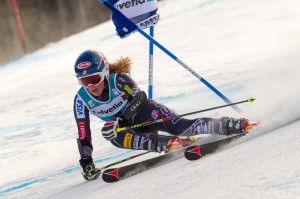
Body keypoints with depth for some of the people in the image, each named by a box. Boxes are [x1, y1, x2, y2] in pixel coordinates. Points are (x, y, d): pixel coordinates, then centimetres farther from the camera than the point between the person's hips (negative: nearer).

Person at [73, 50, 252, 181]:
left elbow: (139, 96, -29)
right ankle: (165, 144, -34)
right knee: (114, 137, -33)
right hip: (125, 127, 3)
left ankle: (227, 125, -23)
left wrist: (119, 120, -41)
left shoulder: (118, 79, -22)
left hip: (144, 112, -3)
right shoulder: (81, 100, -12)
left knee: (179, 126, -29)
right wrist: (86, 162, -17)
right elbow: (83, 135, -7)